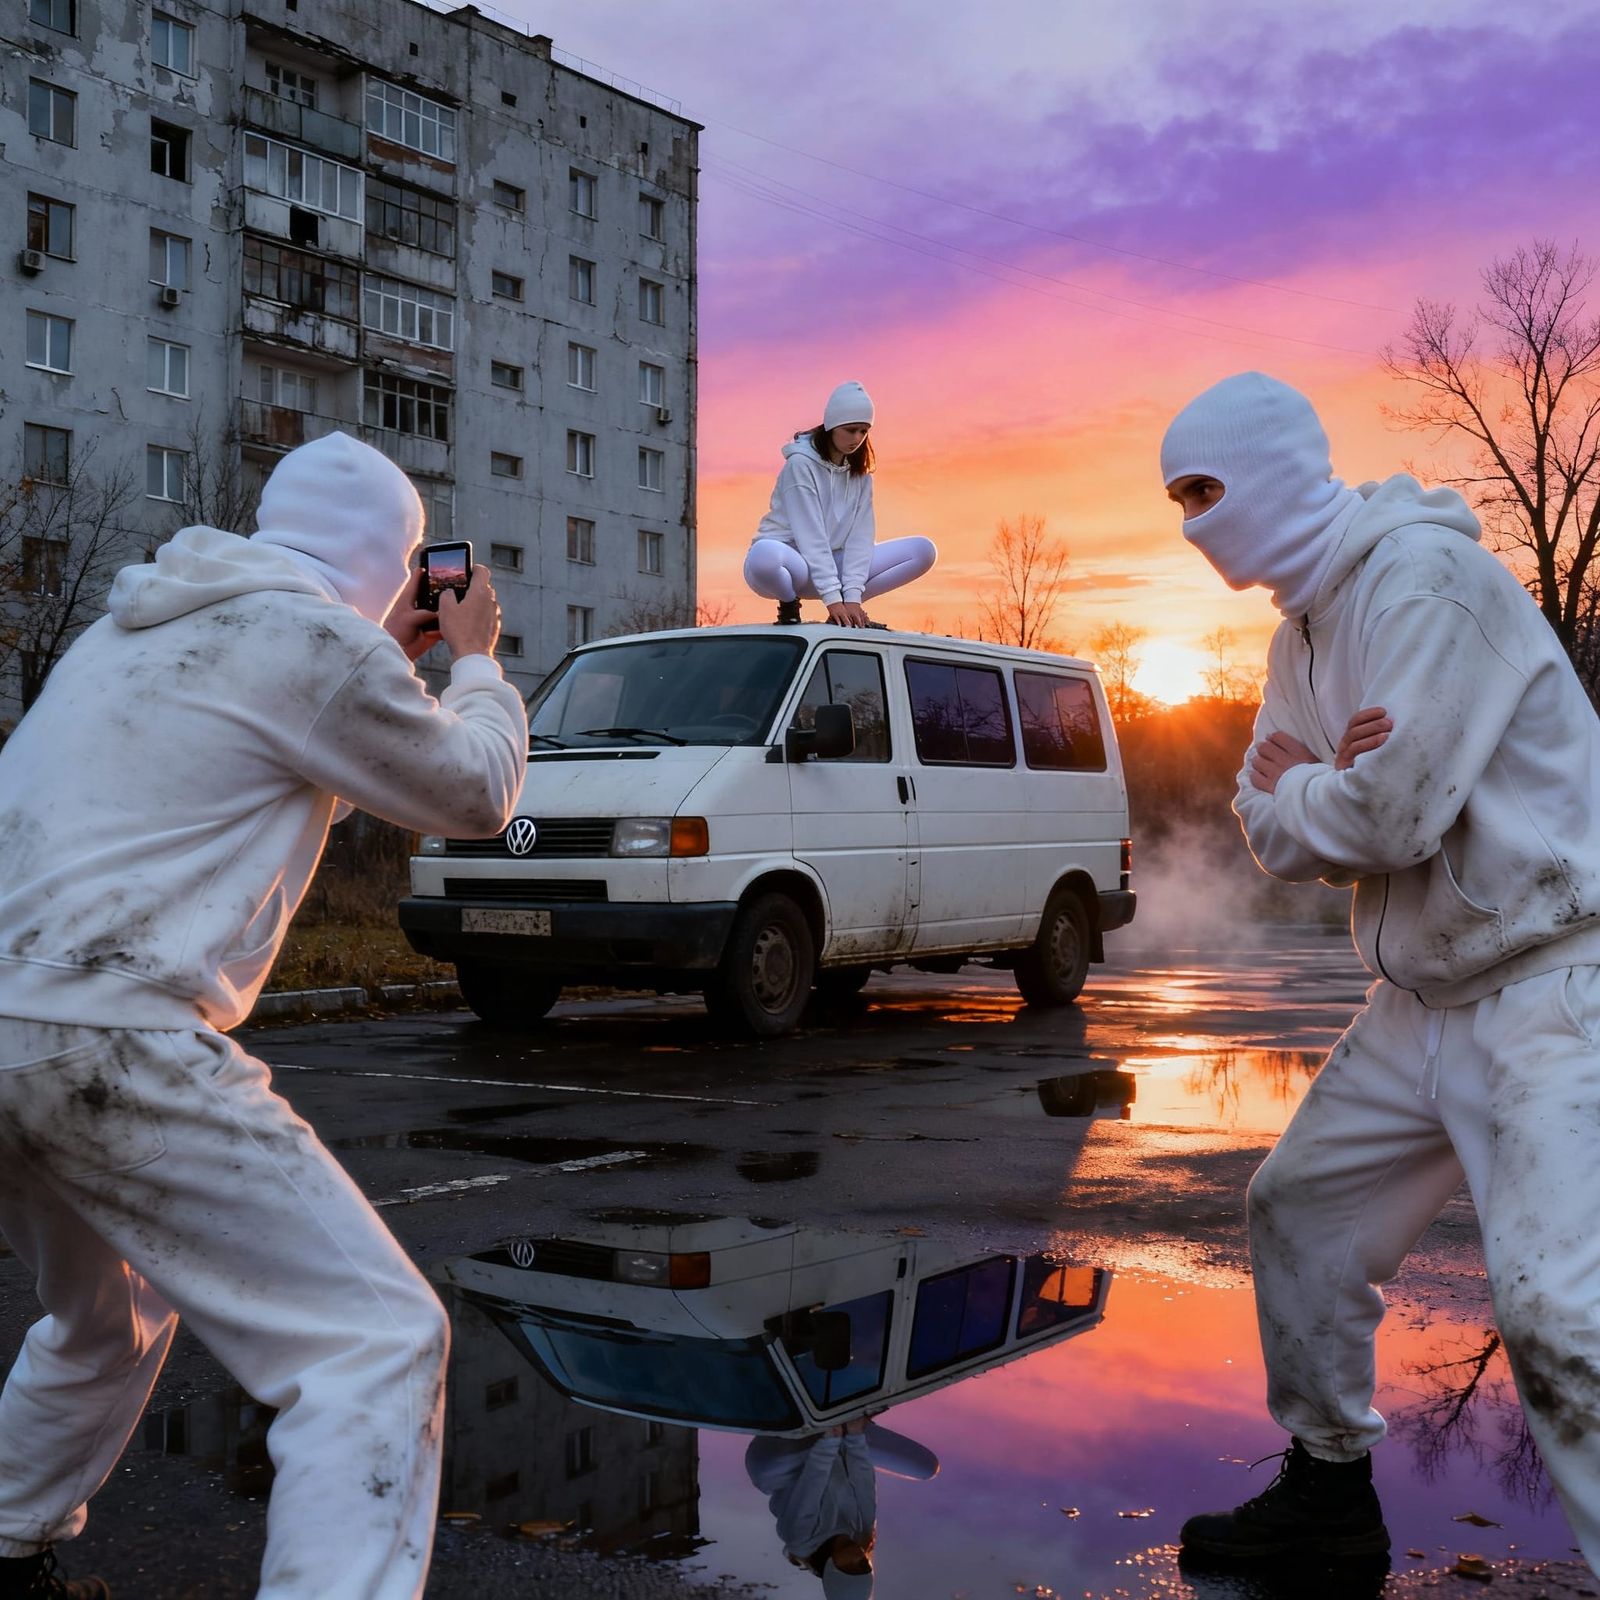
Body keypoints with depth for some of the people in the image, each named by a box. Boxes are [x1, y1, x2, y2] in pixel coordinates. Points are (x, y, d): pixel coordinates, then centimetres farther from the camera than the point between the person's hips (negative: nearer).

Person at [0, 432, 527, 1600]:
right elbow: (475, 794, 6)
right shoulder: (320, 641, -6)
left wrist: (389, 660, 34)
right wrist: (478, 659, 22)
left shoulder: (144, 625, 19)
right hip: (106, 1037, -10)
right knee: (381, 1342, -9)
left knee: (109, 1317, 33)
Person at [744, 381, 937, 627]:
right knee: (764, 555, -45)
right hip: (789, 562, -5)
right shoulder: (801, 464, -13)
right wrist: (832, 597, -26)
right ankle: (789, 606, -12)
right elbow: (809, 534, -20)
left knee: (923, 551, -8)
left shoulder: (860, 473, 6)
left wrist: (852, 595, -17)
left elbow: (860, 534, -3)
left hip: (830, 563, 6)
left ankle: (849, 611, -4)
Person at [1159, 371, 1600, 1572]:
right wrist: (1324, 793, -15)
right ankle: (1331, 1490, 30)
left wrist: (1292, 795, -4)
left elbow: (1395, 811, -25)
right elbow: (1273, 835, 7)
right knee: (1299, 1209, 14)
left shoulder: (1424, 576, -17)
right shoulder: (1305, 632, 12)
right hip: (1428, 991, 9)